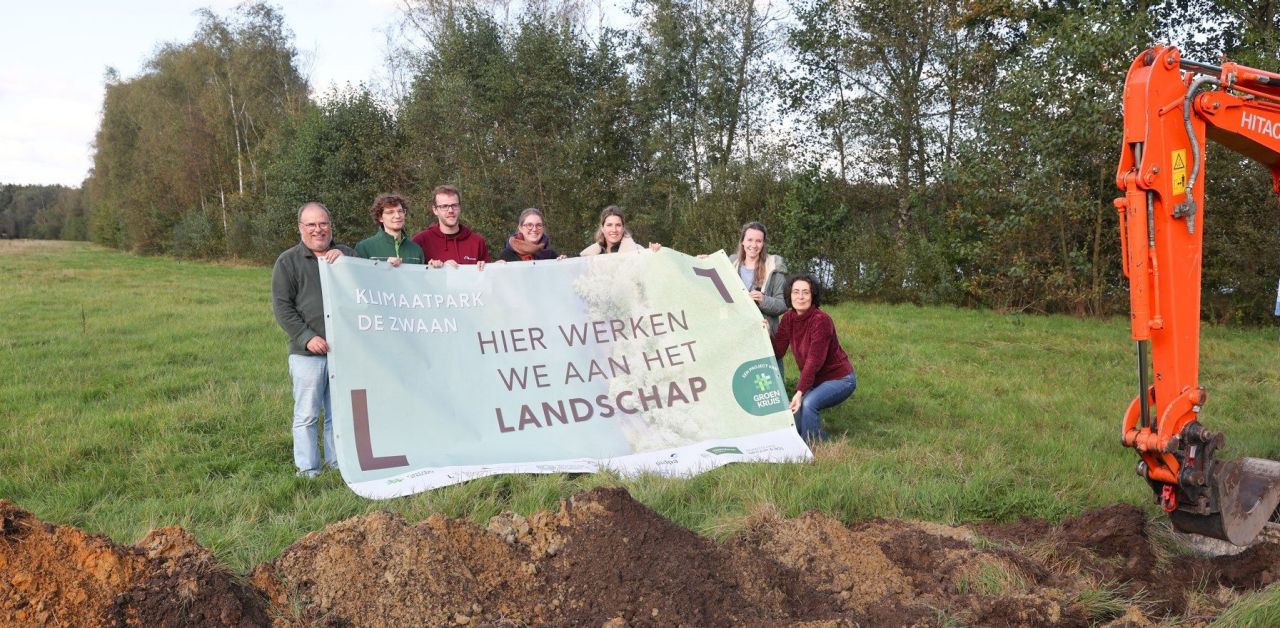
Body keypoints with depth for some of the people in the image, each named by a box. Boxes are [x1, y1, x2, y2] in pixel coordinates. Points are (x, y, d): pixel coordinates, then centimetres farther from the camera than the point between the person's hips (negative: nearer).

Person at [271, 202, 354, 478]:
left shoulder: (346, 255, 13)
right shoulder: (288, 261, 5)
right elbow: (282, 306, -1)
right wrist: (307, 337, -11)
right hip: (307, 352, -3)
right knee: (307, 414, 1)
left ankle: (340, 463, 20)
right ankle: (308, 470, 11)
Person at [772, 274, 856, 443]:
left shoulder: (821, 320, -24)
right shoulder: (788, 318, -2)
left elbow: (814, 360, -30)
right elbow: (778, 352, -5)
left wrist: (800, 392, -35)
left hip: (839, 379, -7)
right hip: (814, 379, 7)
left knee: (807, 403, -31)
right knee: (793, 410, -12)